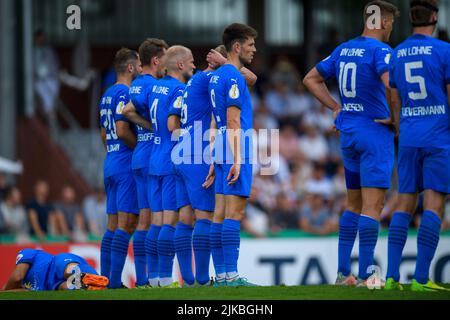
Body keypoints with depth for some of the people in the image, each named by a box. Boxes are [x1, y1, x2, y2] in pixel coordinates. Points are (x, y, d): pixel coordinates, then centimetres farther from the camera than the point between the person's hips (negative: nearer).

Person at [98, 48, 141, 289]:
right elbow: (122, 130, -20)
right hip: (127, 164, -10)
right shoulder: (125, 93, -12)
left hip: (110, 163, 10)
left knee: (113, 226, 11)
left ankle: (105, 278, 10)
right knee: (126, 225, -9)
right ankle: (114, 281, -13)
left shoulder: (107, 95, 17)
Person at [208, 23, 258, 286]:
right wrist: (236, 160, -20)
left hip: (221, 150, 10)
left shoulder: (217, 76, 18)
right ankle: (231, 275, -15)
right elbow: (233, 121, -17)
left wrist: (215, 162, 23)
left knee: (221, 213, 7)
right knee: (234, 212, -11)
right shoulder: (233, 77, -11)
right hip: (236, 149, -10)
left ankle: (220, 274, 7)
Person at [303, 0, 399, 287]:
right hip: (375, 132, -8)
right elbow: (391, 84, -31)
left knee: (354, 205, 16)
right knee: (373, 206, -7)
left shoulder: (343, 50, 12)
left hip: (348, 133, 8)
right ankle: (365, 276, -11)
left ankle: (343, 273, 16)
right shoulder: (380, 51, -13)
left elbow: (312, 79, 21)